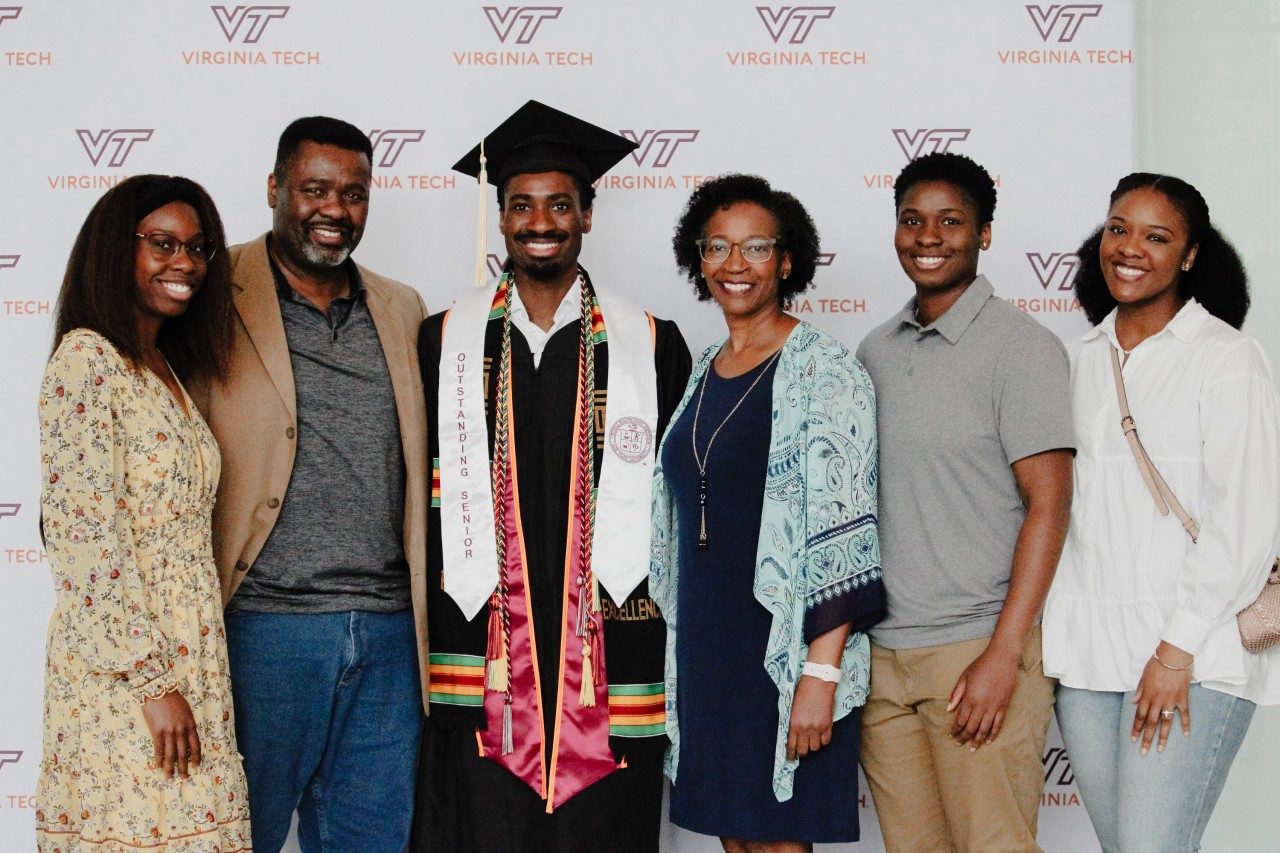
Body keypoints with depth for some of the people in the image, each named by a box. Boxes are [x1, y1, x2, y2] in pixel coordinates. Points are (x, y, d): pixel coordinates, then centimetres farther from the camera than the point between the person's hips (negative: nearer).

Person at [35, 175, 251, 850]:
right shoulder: (87, 359, -10)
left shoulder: (164, 372, 16)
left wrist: (186, 681, 14)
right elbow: (87, 537, -17)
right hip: (121, 677, -8)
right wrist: (152, 681, -18)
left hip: (188, 663, 8)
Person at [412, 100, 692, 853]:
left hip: (611, 659, 0)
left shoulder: (652, 346, 5)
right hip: (478, 659, 1)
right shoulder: (445, 341, 7)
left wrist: (677, 645, 3)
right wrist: (417, 633, 4)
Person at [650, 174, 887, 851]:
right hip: (703, 649, 7)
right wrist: (677, 652, 16)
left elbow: (843, 533, -16)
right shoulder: (702, 373, 12)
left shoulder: (824, 370, -10)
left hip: (785, 651, -6)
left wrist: (821, 673, -21)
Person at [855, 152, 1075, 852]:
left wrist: (1003, 656, -17)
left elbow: (1048, 504, -11)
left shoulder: (1020, 346, -6)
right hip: (880, 654, 5)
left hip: (978, 650, -5)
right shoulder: (875, 351, 12)